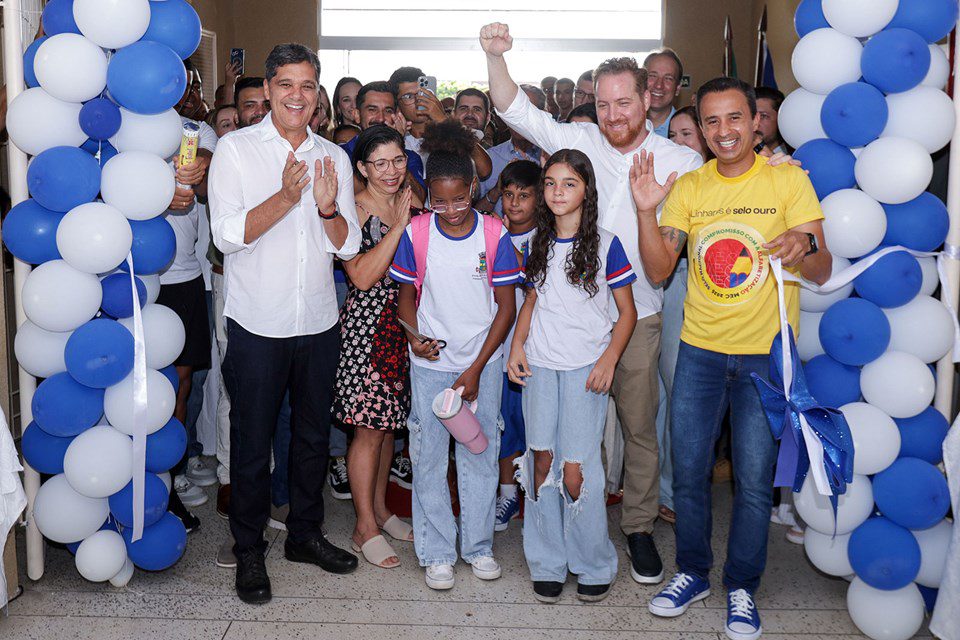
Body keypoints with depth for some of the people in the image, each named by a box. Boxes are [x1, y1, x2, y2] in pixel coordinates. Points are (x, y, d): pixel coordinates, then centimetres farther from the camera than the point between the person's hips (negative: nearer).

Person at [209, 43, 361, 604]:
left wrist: (327, 207, -17)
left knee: (314, 434, 16)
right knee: (253, 441, 6)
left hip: (320, 324, 4)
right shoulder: (237, 149, -5)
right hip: (258, 325, -4)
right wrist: (286, 197, -24)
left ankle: (305, 534, 34)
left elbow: (348, 245, 2)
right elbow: (228, 236, -14)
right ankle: (249, 551, 23)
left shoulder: (334, 157, 6)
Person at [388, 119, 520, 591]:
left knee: (480, 455, 9)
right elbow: (407, 296, 7)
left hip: (482, 362, 0)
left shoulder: (494, 234, -7)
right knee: (429, 458, 4)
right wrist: (414, 335, -14)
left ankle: (478, 546, 25)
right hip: (430, 363, 0)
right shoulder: (416, 234, -5)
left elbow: (506, 305, -4)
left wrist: (477, 368, -8)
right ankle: (436, 552, 19)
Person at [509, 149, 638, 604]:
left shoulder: (605, 246, -2)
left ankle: (594, 565, 12)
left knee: (577, 468, -7)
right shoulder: (539, 244, 10)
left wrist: (608, 360, -11)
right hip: (539, 364, 4)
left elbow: (627, 311, 1)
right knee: (542, 458, 1)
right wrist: (517, 347, 6)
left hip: (585, 367, -4)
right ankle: (547, 564, 14)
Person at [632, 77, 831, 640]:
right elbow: (658, 270, -1)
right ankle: (693, 573, 30)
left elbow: (822, 273, -8)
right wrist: (646, 211, -15)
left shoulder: (788, 179, -5)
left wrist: (804, 247, -31)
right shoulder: (688, 187, 4)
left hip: (766, 352, -3)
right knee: (688, 470, 10)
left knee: (754, 481, 4)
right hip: (699, 350, 3)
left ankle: (742, 587, 24)